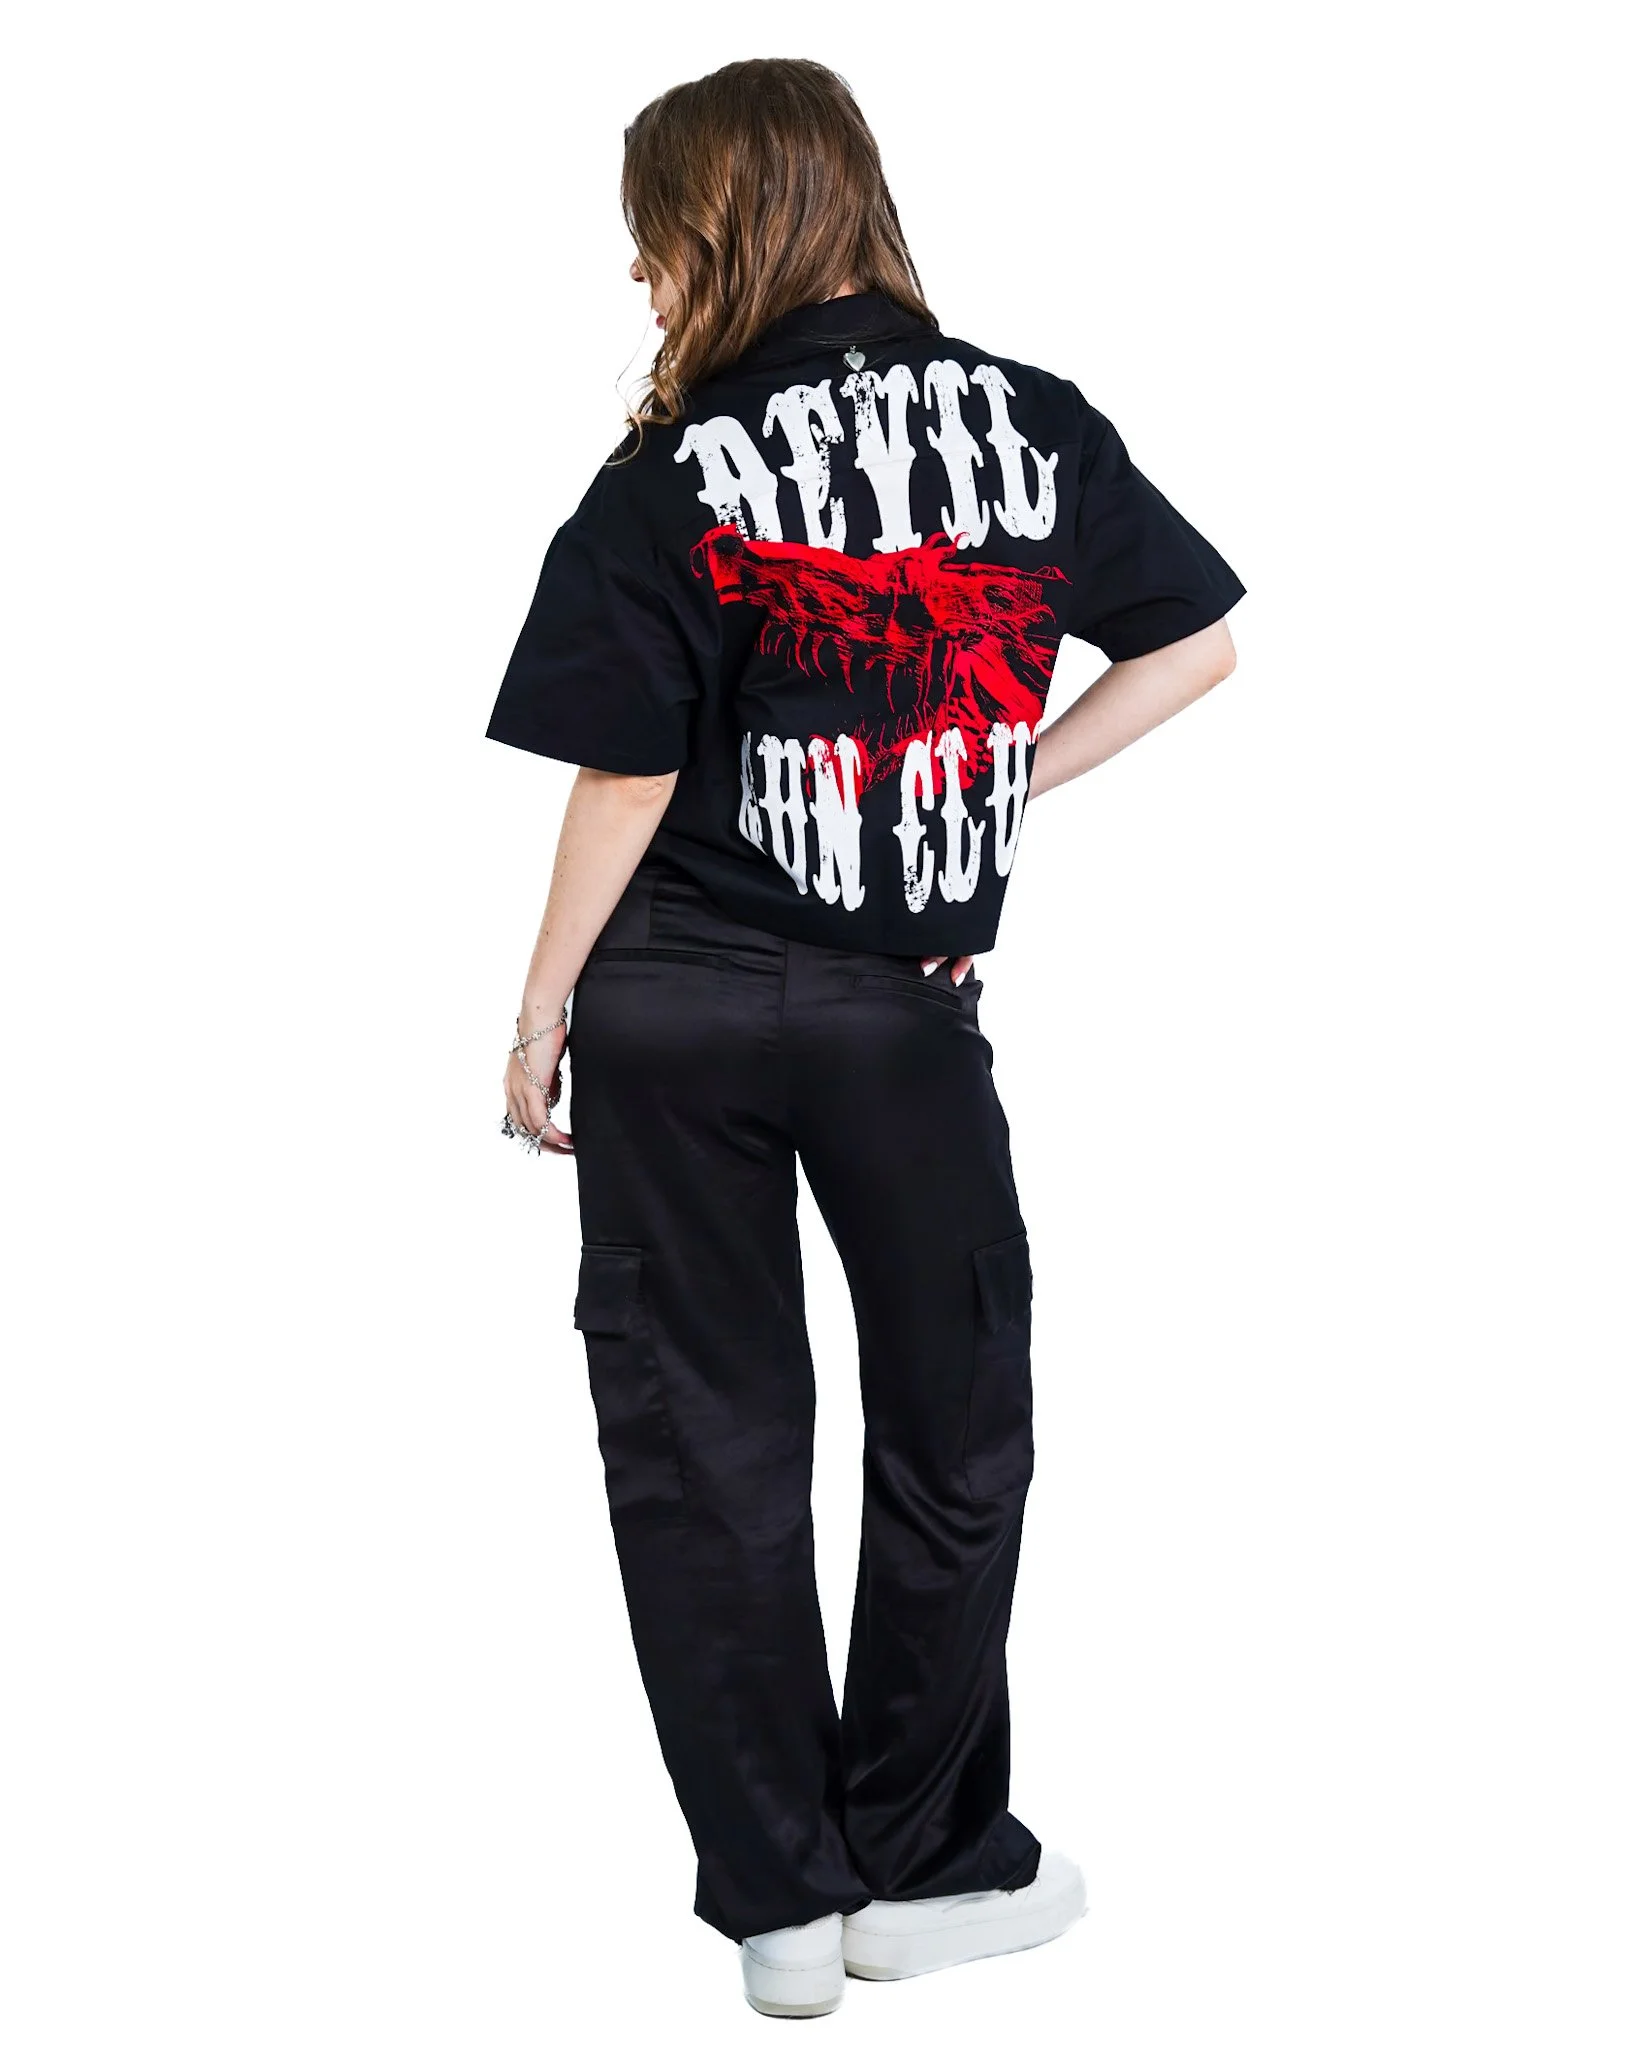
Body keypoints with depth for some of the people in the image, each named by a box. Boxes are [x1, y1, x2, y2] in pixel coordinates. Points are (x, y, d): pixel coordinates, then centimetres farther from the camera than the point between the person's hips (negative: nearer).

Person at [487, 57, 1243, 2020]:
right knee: (952, 1429, 17)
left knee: (705, 1444, 11)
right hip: (910, 1011, 1)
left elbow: (625, 780, -9)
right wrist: (1004, 793, 9)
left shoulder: (675, 477, -10)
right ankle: (920, 1868, 25)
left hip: (674, 1011, -1)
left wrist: (539, 1017, 2)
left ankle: (780, 1897, 17)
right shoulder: (1033, 421, -2)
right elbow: (1194, 646, 5)